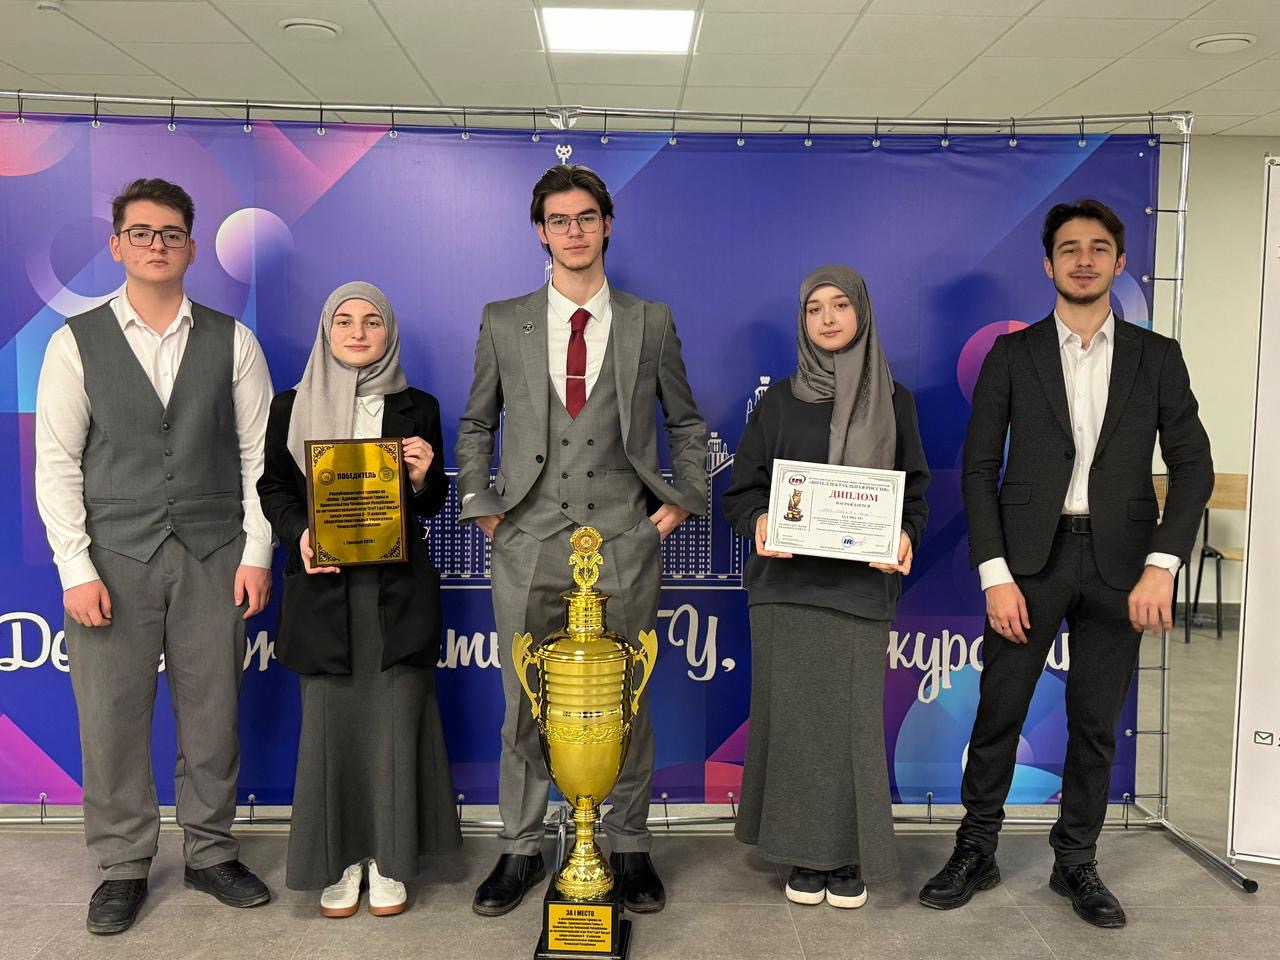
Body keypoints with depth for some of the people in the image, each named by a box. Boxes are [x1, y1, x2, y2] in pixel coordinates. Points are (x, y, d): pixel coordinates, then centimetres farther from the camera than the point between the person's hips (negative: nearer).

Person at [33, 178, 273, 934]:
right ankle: (124, 866, 22)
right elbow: (57, 462, 0)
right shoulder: (77, 343, 2)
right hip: (115, 559, 0)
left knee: (213, 712, 8)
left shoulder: (232, 341, 5)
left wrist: (256, 553, -3)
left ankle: (211, 852, 25)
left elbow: (259, 453, 4)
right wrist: (77, 569, -7)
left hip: (213, 558, 1)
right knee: (113, 717, 5)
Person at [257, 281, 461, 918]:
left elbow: (433, 506, 9)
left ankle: (389, 863, 17)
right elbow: (272, 487, 8)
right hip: (324, 587, 0)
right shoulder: (292, 407, 7)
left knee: (395, 719, 2)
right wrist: (299, 534, -10)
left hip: (399, 589, 0)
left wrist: (424, 476, -13)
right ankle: (338, 861, 20)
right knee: (331, 721, 4)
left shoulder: (417, 409, 6)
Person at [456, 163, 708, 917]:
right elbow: (476, 425, 16)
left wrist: (684, 500, 6)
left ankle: (630, 847, 23)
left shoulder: (650, 323, 7)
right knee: (523, 704, 7)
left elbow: (686, 422, 15)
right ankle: (522, 849, 23)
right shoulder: (503, 323, 8)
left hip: (625, 543, 0)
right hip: (529, 543, 1)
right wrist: (481, 504, 6)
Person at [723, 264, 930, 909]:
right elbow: (743, 489, 7)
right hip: (787, 580, 0)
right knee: (794, 714, 1)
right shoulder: (780, 401, 7)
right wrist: (759, 522, -14)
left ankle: (850, 856, 15)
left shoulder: (893, 401, 8)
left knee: (852, 715, 0)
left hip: (860, 582, 0)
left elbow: (914, 488, 11)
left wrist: (905, 535, -9)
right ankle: (805, 854, 15)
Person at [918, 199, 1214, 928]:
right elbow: (980, 469, 0)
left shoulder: (1158, 356, 7)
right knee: (999, 712, 4)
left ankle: (1076, 862, 25)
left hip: (1118, 564, 1)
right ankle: (976, 852, 20)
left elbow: (1193, 465, 3)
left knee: (1097, 722, 9)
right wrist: (995, 574, -9)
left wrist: (1162, 566, -10)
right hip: (1030, 557, -1)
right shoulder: (1012, 354, 4)